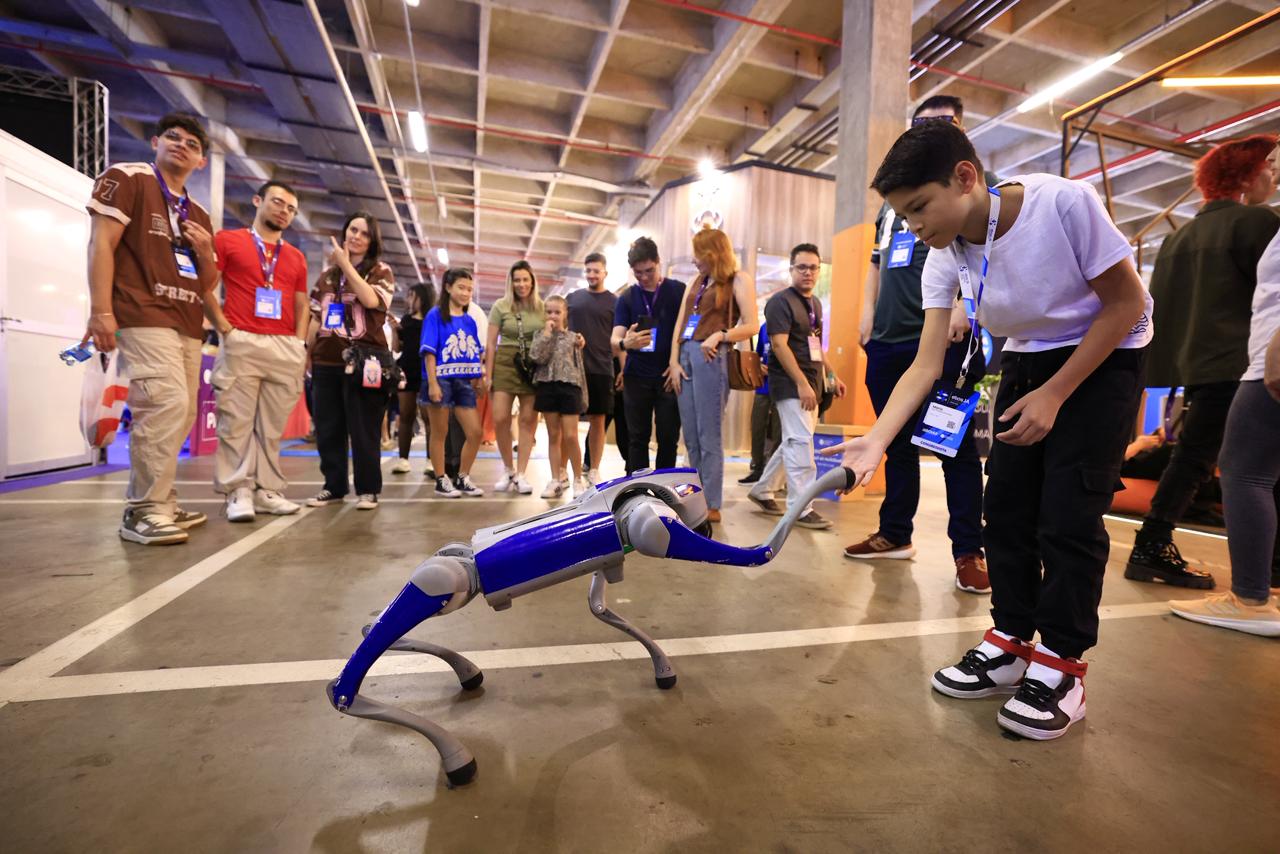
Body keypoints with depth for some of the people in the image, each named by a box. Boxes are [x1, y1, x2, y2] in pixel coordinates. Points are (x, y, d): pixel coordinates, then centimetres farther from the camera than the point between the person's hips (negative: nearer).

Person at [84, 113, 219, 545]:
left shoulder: (198, 214, 24)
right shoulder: (126, 177, 6)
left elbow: (208, 285, 23)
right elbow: (100, 243, -5)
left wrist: (206, 251, 1)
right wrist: (100, 311, -15)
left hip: (188, 324, 7)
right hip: (143, 316, -7)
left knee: (181, 412, 6)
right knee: (166, 402, -20)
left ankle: (158, 503, 16)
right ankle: (143, 511, -12)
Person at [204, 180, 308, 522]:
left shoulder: (296, 258, 20)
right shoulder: (227, 240, 9)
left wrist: (300, 344, 6)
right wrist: (224, 327, -6)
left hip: (286, 349, 3)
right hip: (241, 343, -3)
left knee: (272, 425, 4)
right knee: (237, 421, -5)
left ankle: (266, 490, 10)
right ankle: (238, 491, 0)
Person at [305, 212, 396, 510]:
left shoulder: (381, 271, 3)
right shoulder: (328, 273, 17)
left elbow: (371, 300, -18)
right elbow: (316, 318, 18)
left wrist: (346, 264, -12)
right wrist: (307, 354, 13)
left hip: (363, 361, -5)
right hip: (326, 362, 5)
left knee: (364, 430, -2)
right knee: (327, 429, 8)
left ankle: (368, 490, 8)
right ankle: (334, 486, 20)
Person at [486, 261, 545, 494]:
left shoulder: (542, 308, 7)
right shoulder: (501, 306, 4)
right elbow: (491, 344, 3)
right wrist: (488, 375, -2)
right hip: (505, 363, -1)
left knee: (528, 421, 0)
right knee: (500, 419, -7)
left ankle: (520, 475, 8)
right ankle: (508, 470, 14)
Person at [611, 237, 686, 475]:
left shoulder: (678, 291, 2)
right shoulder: (627, 298, 6)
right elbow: (614, 339, -3)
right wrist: (625, 343, -27)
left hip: (669, 375, -1)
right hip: (637, 376, 1)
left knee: (668, 438, 2)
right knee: (637, 437, 4)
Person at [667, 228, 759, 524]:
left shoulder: (738, 280, 3)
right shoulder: (696, 283, 22)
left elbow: (751, 325, -7)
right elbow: (679, 325, 15)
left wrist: (719, 336, -19)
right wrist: (674, 361, 4)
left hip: (711, 357, -7)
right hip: (685, 356, 7)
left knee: (709, 437, -5)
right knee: (691, 438, 8)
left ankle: (712, 505, 3)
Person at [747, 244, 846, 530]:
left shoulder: (815, 303, 17)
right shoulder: (781, 301, -9)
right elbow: (779, 345, -18)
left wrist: (832, 375, 19)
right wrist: (802, 383, -23)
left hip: (811, 383, 9)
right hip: (791, 384, -9)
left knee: (794, 442, 13)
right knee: (801, 442, -10)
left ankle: (762, 490, 26)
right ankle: (801, 508, -2)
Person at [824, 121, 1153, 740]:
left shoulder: (1065, 203, -26)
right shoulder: (944, 260, -13)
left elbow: (1126, 304, -17)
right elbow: (926, 366, -17)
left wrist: (1054, 395, -20)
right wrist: (876, 439, -30)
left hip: (1104, 357, -4)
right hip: (1028, 359, 5)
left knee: (1069, 514, -9)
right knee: (1005, 504, 0)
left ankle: (1061, 665, 7)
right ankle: (1013, 643, 16)